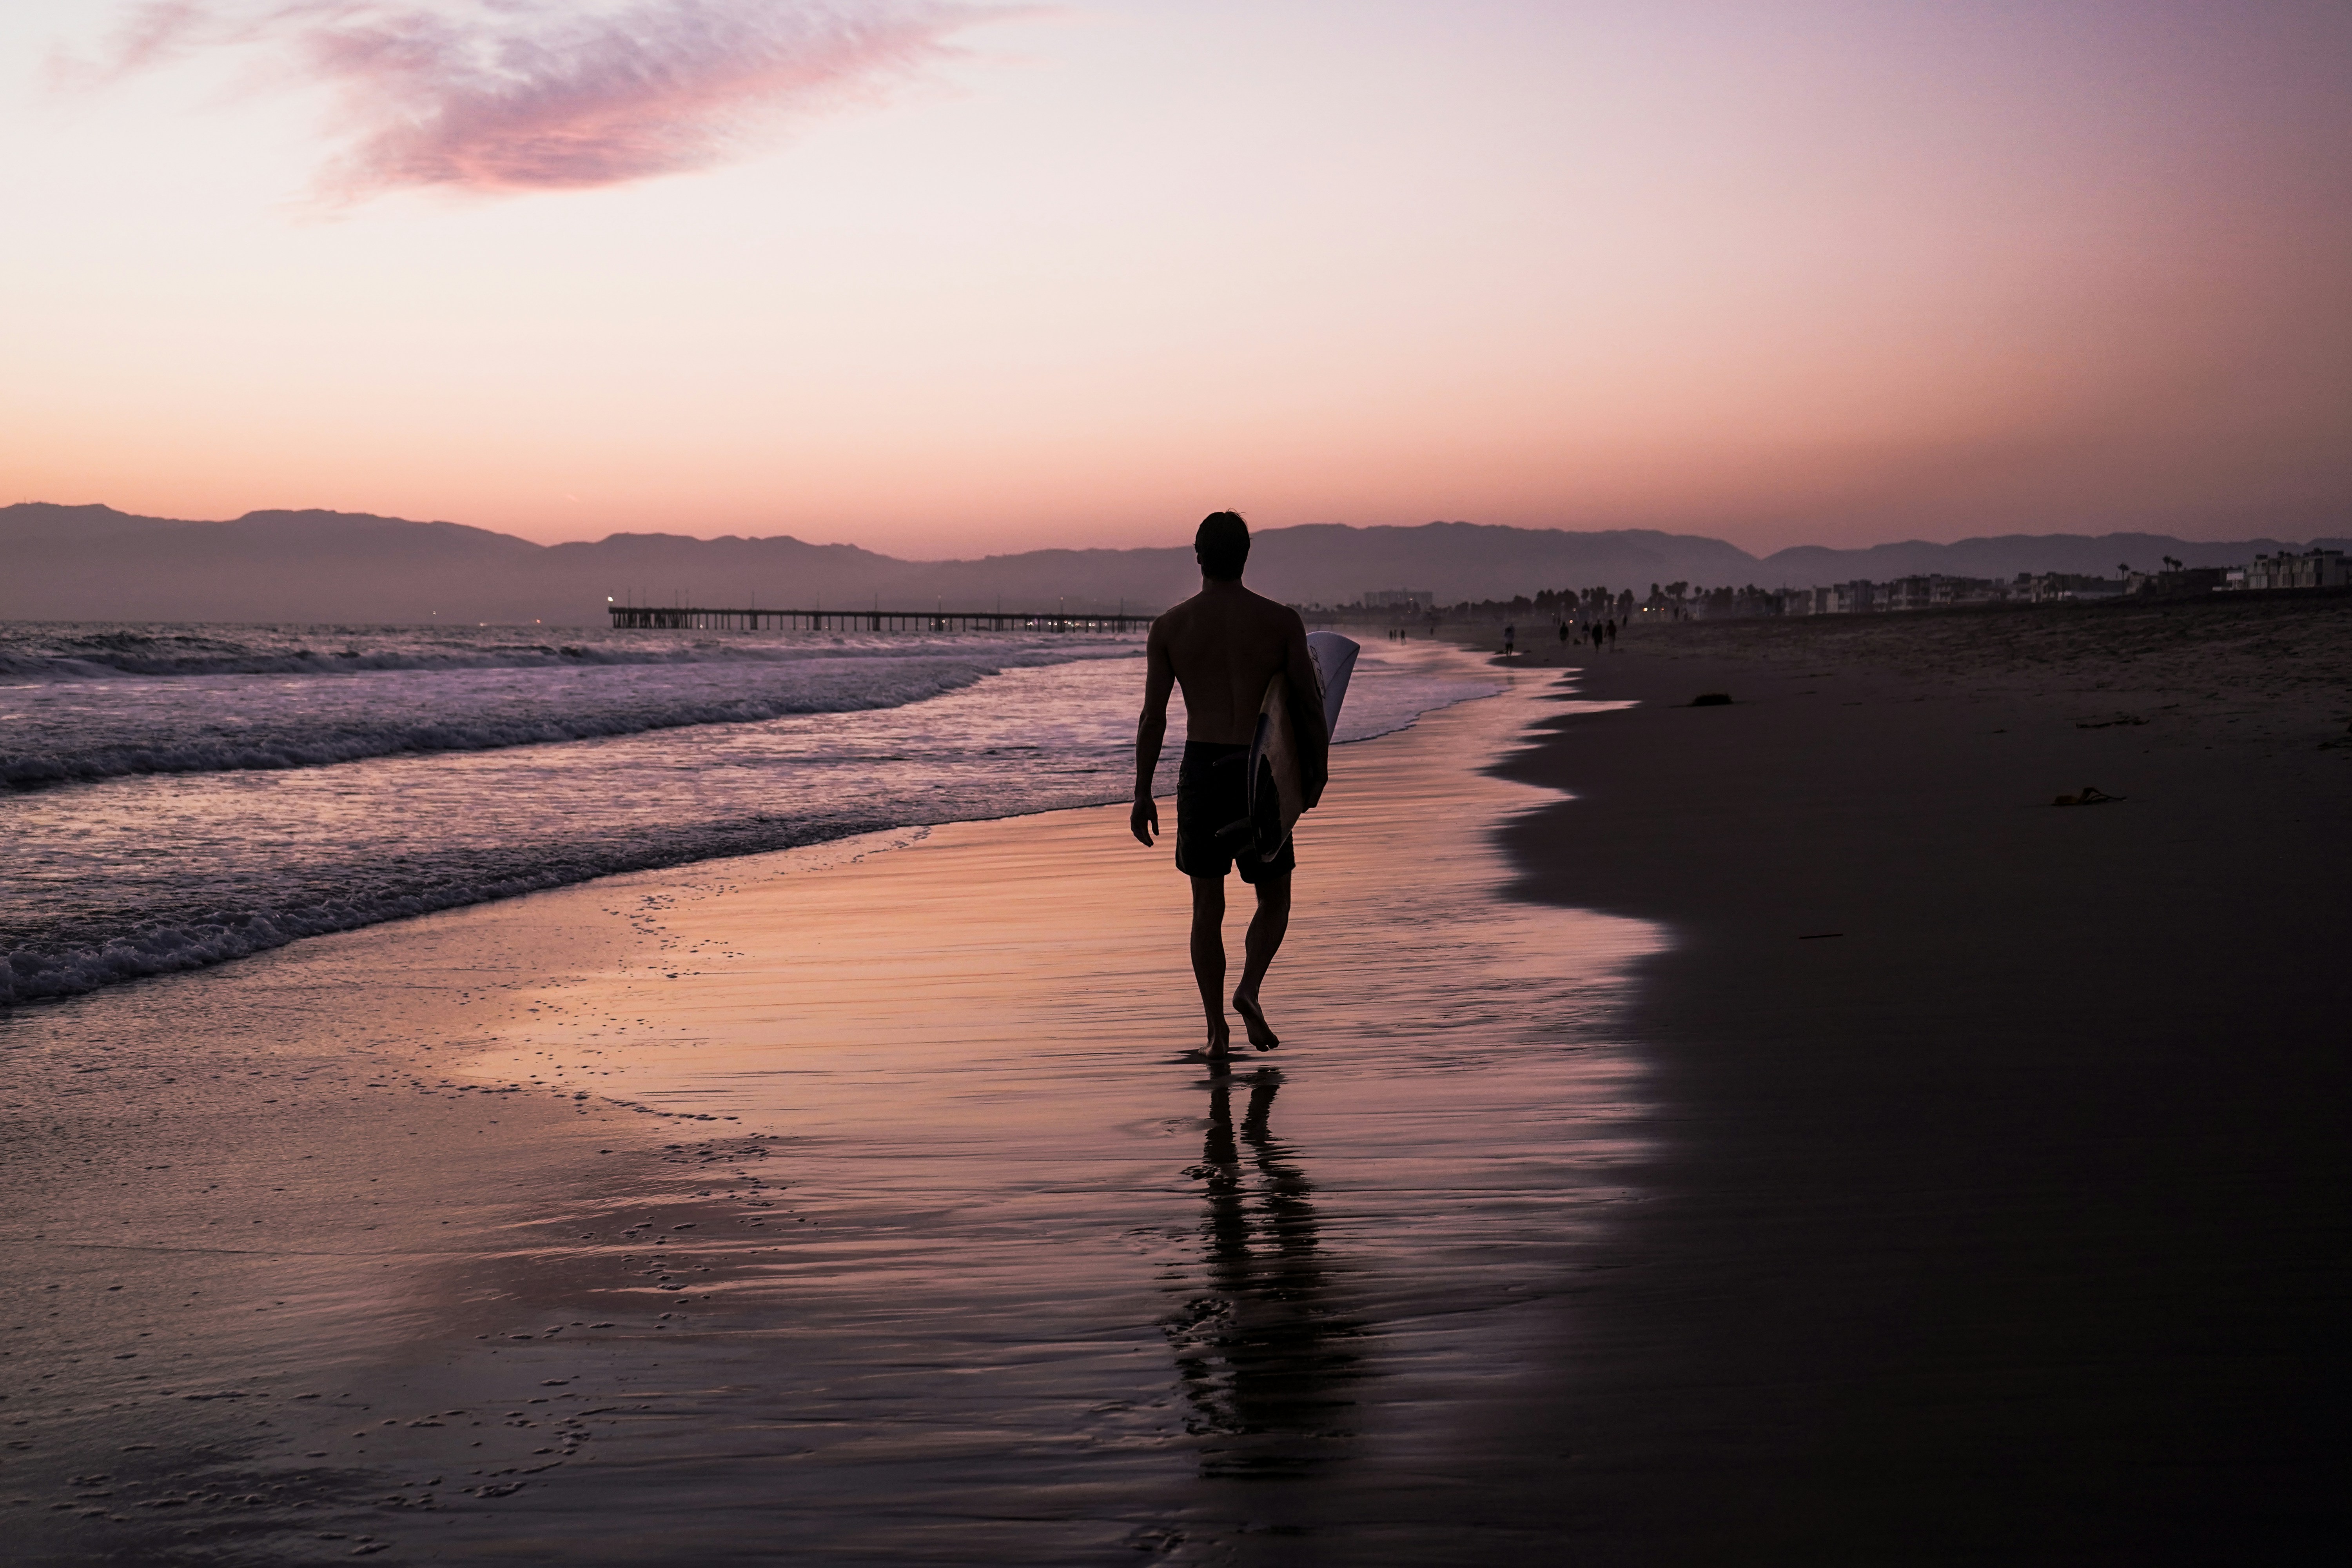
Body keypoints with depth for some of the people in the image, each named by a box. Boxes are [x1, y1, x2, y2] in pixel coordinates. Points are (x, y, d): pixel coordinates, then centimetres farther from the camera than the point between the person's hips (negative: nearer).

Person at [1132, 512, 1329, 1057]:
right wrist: (1318, 768, 12)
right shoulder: (1281, 621, -3)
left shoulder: (1169, 627, -1)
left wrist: (1143, 794, 4)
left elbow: (1153, 716, -1)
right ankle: (1250, 989, -9)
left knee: (1207, 907, 11)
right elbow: (1309, 704, -2)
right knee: (1274, 898, 15)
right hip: (1261, 772, -1)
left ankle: (1217, 1028, 8)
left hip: (1201, 770, 1)